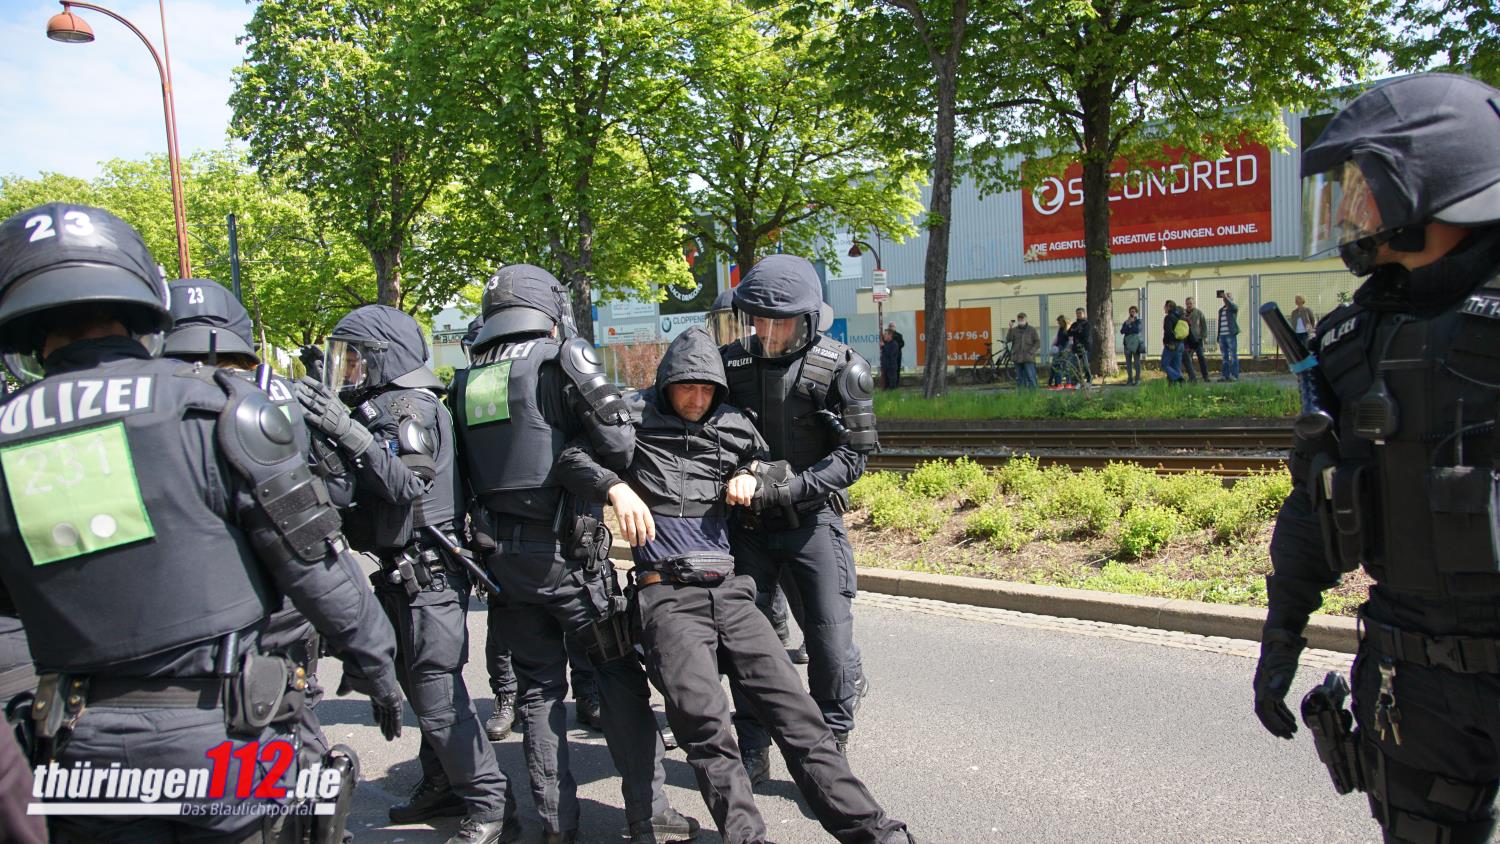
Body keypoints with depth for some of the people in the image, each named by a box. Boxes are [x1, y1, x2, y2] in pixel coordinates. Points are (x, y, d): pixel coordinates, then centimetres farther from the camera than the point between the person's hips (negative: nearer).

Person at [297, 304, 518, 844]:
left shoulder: (412, 406, -12)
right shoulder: (376, 408, 16)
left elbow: (408, 485, -26)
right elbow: (356, 489, 13)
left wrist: (348, 432, -34)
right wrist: (325, 430, 4)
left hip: (427, 572, -10)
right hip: (400, 573, 10)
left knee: (438, 692, -8)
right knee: (420, 687, 17)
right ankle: (442, 787, 29)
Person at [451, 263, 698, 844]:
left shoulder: (465, 381, 8)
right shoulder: (564, 359, -9)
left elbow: (466, 468, 9)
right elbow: (618, 444, -16)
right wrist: (607, 481, 4)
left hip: (499, 553, 5)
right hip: (565, 550, -5)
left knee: (538, 685, 14)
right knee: (618, 675, 5)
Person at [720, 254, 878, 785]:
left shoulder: (841, 370, -12)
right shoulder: (731, 362, -4)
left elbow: (854, 455, -11)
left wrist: (793, 487, -23)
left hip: (812, 519, -3)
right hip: (748, 521, 3)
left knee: (831, 643, -2)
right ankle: (751, 754, 25)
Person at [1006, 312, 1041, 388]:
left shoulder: (1032, 329, 6)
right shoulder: (1014, 330, 10)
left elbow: (1037, 342, 4)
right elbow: (1008, 339, -5)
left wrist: (1032, 351, -7)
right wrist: (1010, 329, -15)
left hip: (1029, 359, -3)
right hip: (1017, 359, 3)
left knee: (1031, 377, -10)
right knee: (1019, 379, 7)